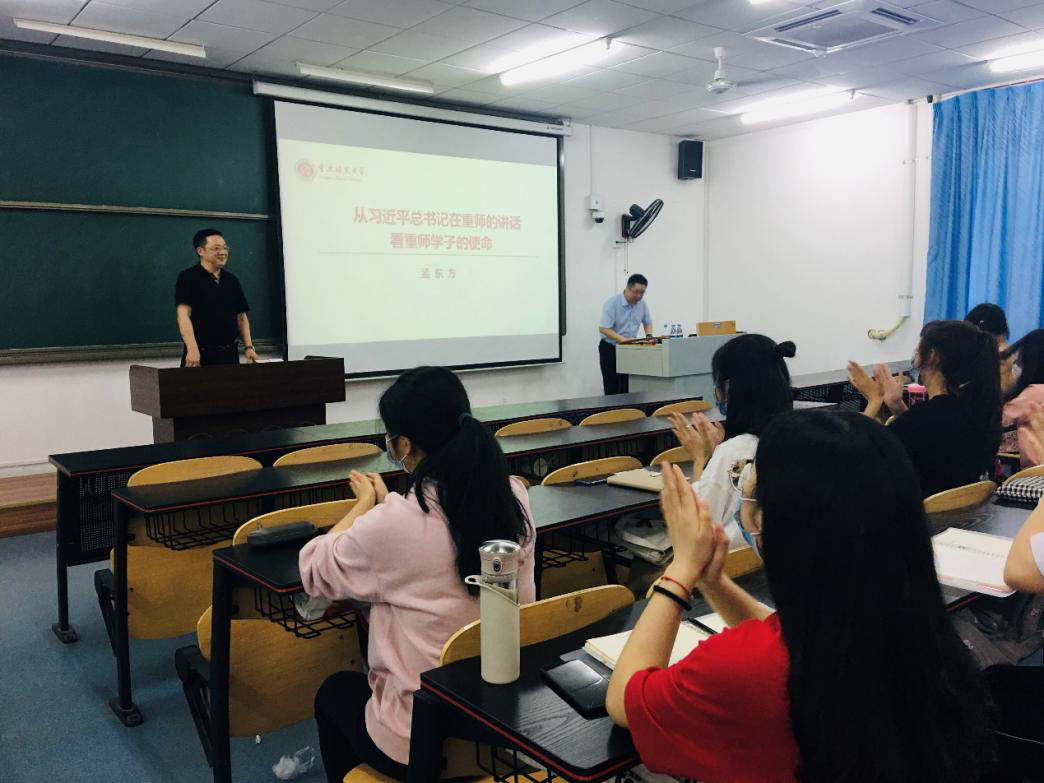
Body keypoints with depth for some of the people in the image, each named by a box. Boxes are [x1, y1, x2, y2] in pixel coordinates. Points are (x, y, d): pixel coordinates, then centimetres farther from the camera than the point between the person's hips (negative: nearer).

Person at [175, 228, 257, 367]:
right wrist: (192, 349, -25)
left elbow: (241, 316, 14)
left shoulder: (232, 280, 14)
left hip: (230, 353, 5)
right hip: (200, 354, -5)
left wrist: (249, 347, 3)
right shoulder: (188, 278, -3)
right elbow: (183, 314, -13)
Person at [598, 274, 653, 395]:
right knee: (612, 389, -6)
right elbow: (603, 328, -24)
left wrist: (649, 336, -6)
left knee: (627, 389, 1)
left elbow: (648, 322, 15)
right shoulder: (612, 303, -19)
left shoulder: (642, 304, -1)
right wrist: (623, 339, -32)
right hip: (609, 349, -5)